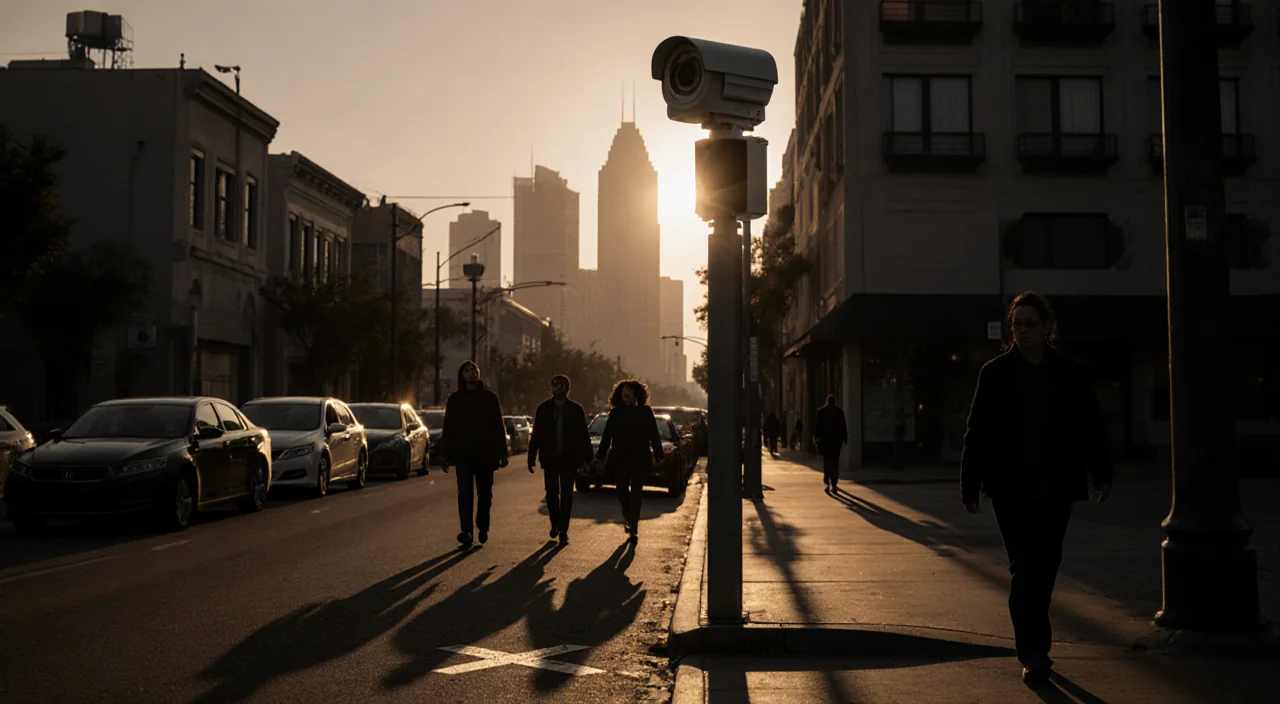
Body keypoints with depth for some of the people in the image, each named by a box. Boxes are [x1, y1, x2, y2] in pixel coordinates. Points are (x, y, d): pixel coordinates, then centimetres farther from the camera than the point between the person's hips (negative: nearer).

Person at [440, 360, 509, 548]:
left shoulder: (490, 398, 7)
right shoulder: (455, 399, 7)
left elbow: (499, 427, 8)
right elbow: (448, 428, 7)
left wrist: (502, 453, 3)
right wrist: (445, 454, 2)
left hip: (486, 455, 1)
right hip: (463, 454, -1)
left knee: (485, 494, 9)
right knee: (465, 494, -11)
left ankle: (483, 527, 27)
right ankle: (465, 532, -16)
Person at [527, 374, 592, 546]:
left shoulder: (576, 410, 2)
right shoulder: (543, 409, 4)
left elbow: (583, 436, 4)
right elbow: (536, 435, 6)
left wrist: (587, 458, 0)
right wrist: (532, 457, 1)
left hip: (569, 460, -1)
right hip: (550, 459, 1)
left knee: (566, 496, -2)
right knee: (551, 494, 7)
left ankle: (563, 530, 2)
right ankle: (555, 524, 28)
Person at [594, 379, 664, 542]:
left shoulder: (645, 411, 3)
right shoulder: (615, 413, 6)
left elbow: (654, 435, 5)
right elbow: (606, 436, 7)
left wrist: (658, 455, 3)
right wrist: (600, 456, 4)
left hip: (640, 460, -2)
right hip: (620, 460, 2)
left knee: (636, 494, -4)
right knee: (622, 492, 6)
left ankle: (633, 529, -1)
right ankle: (628, 516, 34)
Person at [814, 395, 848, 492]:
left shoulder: (821, 411, -2)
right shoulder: (839, 411, -3)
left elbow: (817, 425, 0)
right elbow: (843, 425, -2)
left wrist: (815, 437, 9)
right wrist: (845, 438, 4)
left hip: (825, 439, 0)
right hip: (837, 439, 0)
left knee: (826, 461, 10)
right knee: (835, 462, 6)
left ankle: (828, 483, -5)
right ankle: (833, 485, 1)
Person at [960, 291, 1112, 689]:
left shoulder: (1071, 374, 4)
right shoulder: (995, 373, -1)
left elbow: (1090, 428, 5)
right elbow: (978, 432, -2)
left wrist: (1101, 474, -6)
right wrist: (970, 487, -4)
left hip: (1056, 488, 2)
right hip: (1012, 488, -2)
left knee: (1044, 569, 10)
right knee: (1026, 569, -7)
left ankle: (1031, 646, 26)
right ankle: (1034, 653, -5)